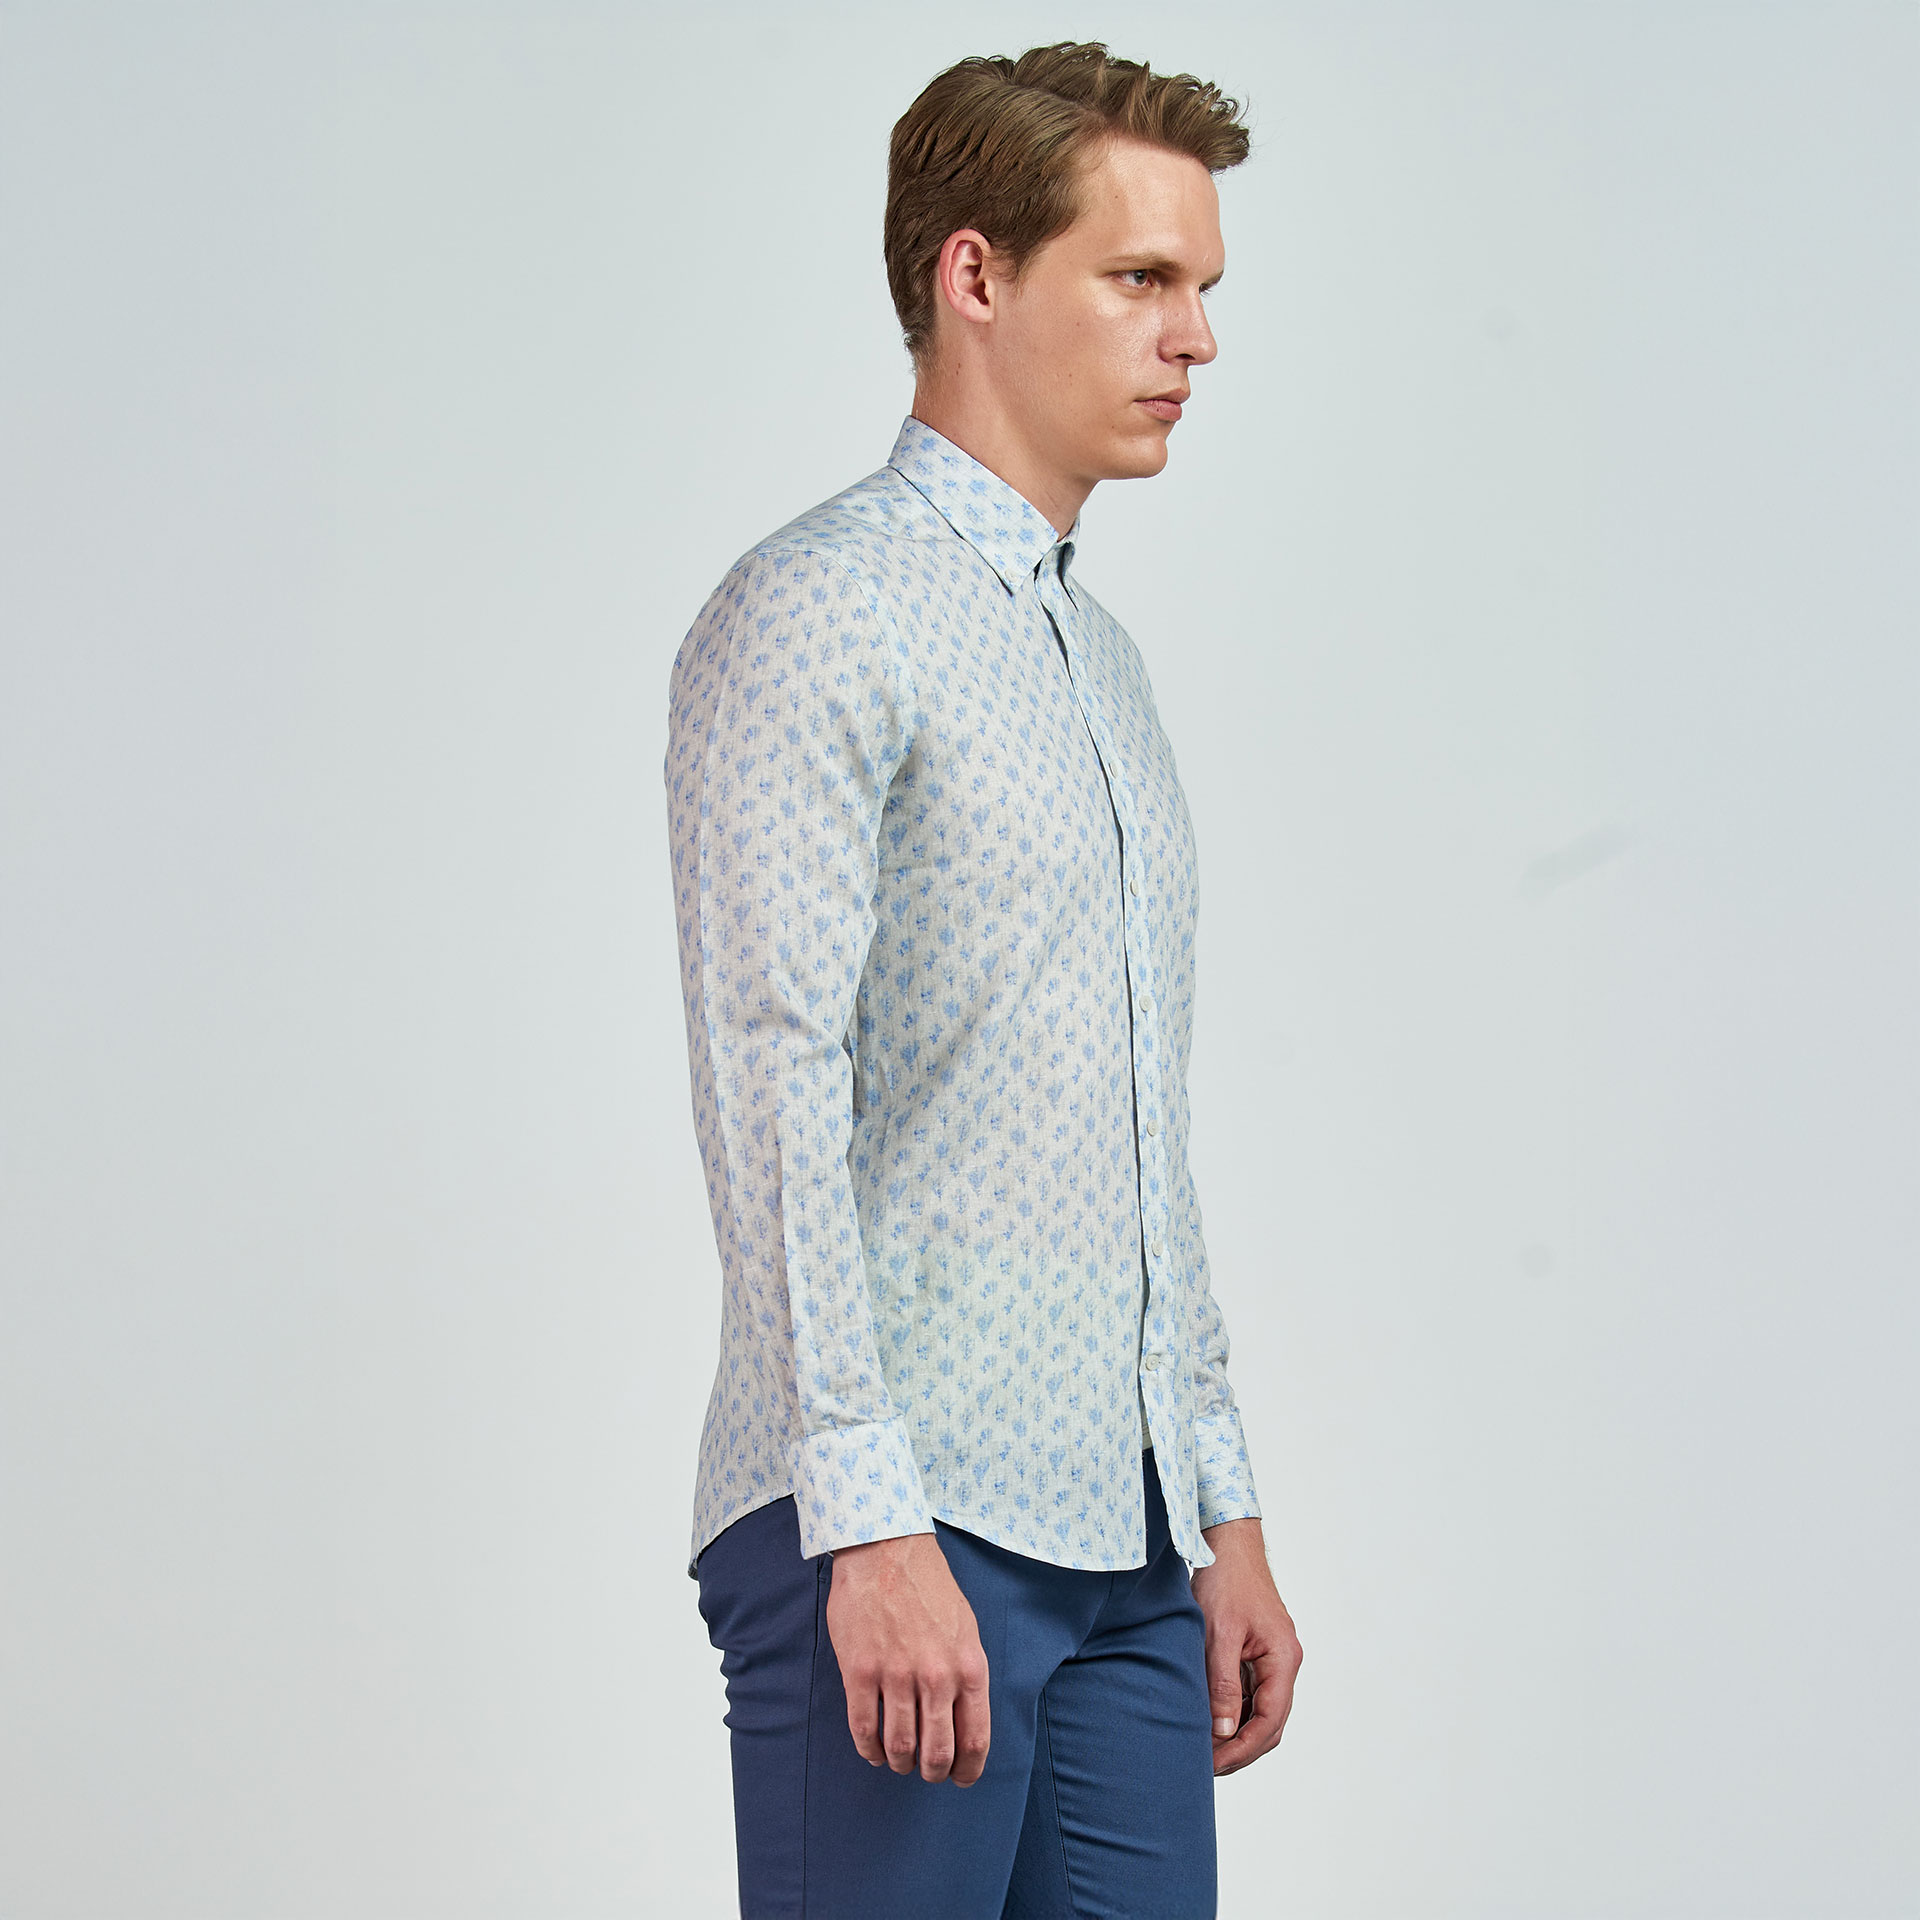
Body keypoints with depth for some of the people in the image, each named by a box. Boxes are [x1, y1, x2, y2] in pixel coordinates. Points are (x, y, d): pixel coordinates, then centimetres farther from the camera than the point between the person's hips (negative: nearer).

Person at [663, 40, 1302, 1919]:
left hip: (1127, 1546, 8)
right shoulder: (816, 612, -6)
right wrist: (868, 1517, -21)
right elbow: (775, 1085, -15)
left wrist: (1223, 1511, 19)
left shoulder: (1106, 657, 21)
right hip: (899, 1534, -8)